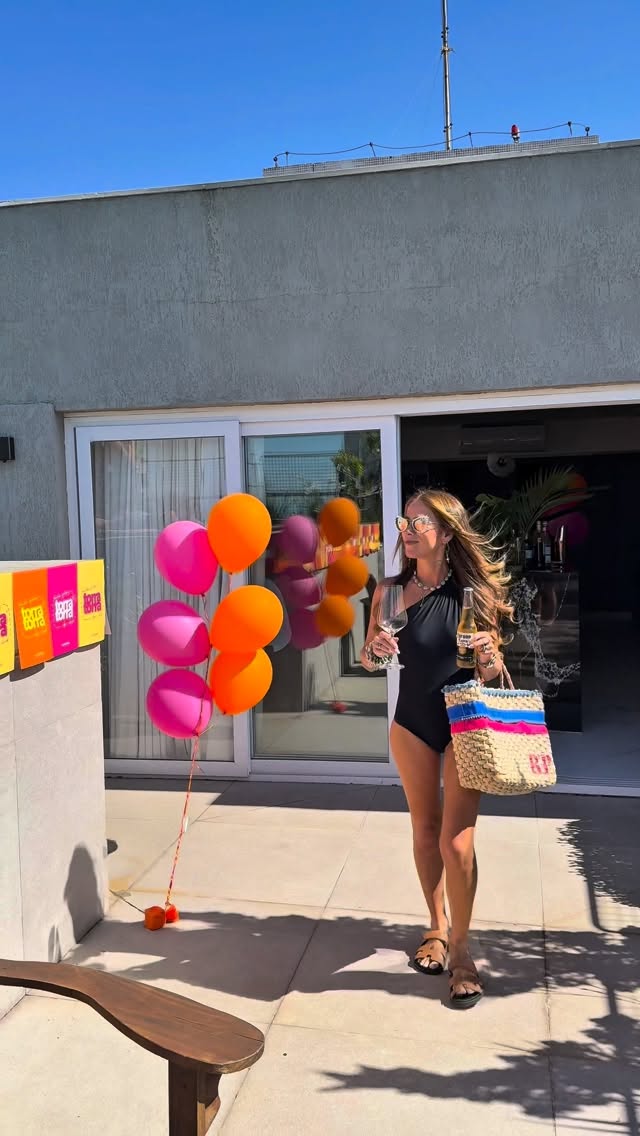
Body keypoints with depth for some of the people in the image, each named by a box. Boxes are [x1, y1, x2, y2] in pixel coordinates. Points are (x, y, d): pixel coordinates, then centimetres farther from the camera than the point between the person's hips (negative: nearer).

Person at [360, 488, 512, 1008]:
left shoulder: (474, 591, -10)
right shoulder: (391, 589, -5)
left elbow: (492, 672, -3)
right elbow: (367, 659, 4)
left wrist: (487, 653, -25)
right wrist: (376, 650, -18)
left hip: (465, 724, -2)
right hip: (413, 722, 3)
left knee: (457, 842, -3)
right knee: (425, 831, 15)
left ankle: (460, 944, 18)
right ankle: (437, 926, 36)